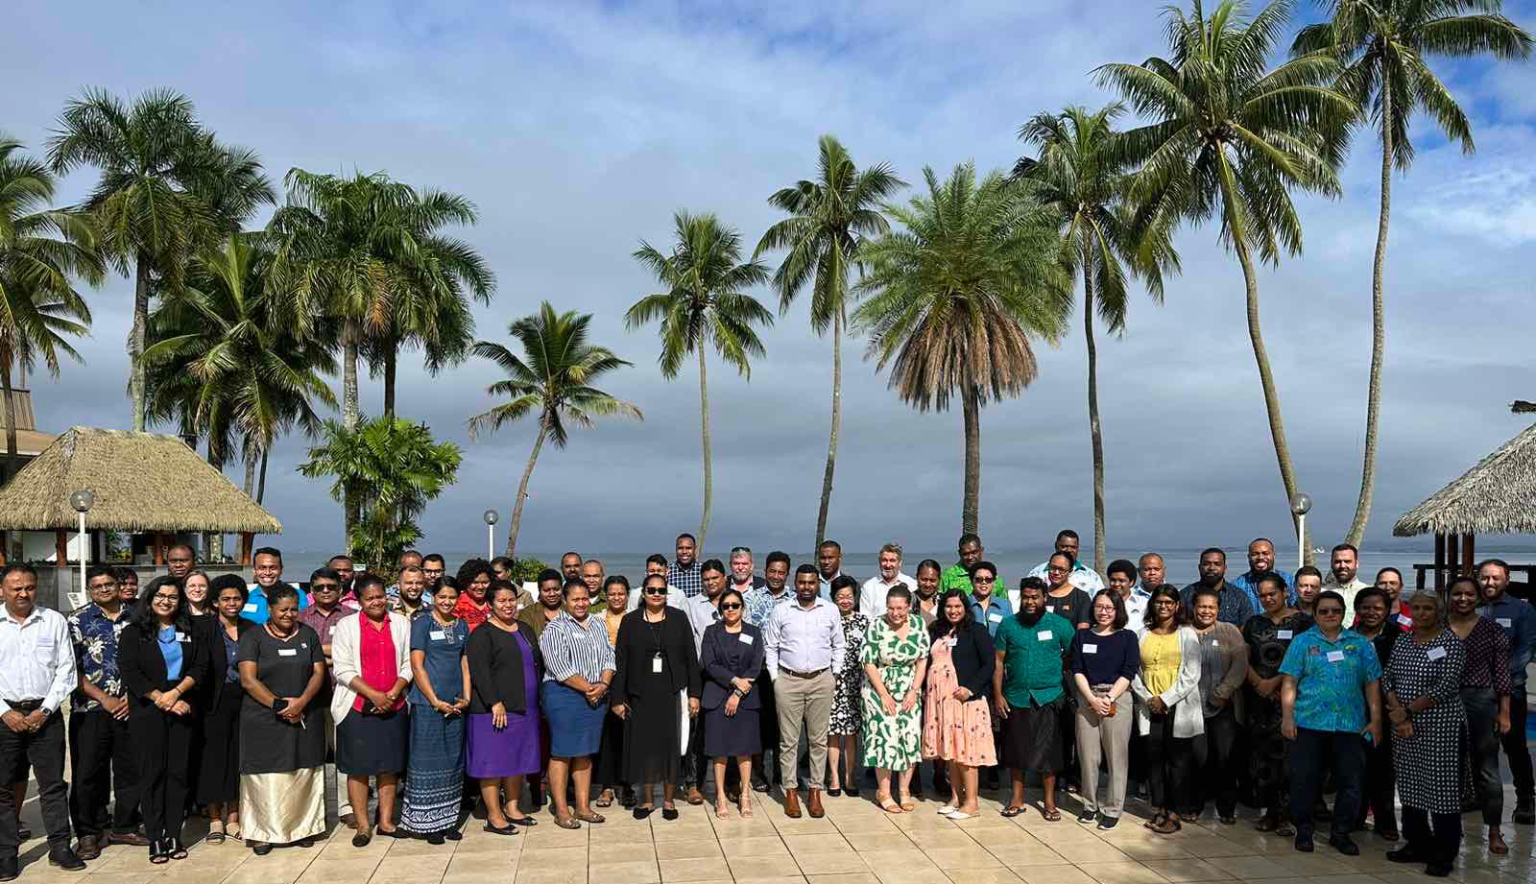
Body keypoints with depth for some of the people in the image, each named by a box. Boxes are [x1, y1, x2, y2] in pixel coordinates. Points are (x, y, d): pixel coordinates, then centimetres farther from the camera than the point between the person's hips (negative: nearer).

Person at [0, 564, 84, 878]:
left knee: (53, 783, 5)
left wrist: (44, 710, -6)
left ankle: (60, 847, 13)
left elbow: (65, 669, 2)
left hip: (45, 713, 0)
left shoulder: (54, 621, 1)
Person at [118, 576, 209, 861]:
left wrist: (176, 692, -14)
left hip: (182, 711, 2)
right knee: (151, 774, 0)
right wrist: (162, 700, -12)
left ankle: (174, 836, 9)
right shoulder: (133, 633, 4)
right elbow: (130, 673, -6)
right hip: (147, 712, -2)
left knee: (178, 772, 3)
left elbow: (200, 667, 1)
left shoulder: (192, 633, 11)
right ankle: (155, 839, 6)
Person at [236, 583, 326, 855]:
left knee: (303, 774, 5)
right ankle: (262, 832, 10)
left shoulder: (308, 634, 8)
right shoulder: (253, 636, -1)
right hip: (263, 720, -2)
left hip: (305, 718, 3)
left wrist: (302, 701, -13)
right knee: (266, 776, -1)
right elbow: (248, 679, -8)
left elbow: (319, 672, 4)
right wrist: (279, 705, -15)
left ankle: (302, 827, 15)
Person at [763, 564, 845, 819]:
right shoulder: (781, 610, 1)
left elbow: (838, 646, 11)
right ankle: (790, 791, 11)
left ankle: (815, 791, 13)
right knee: (788, 740, 2)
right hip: (788, 681, -1)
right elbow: (770, 646, 6)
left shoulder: (831, 610, 3)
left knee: (819, 739, 5)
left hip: (821, 681, 1)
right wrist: (775, 677, 2)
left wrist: (834, 675, 6)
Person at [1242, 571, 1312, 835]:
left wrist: (1274, 682, -10)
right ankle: (1270, 811, 13)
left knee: (1286, 753, -9)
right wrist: (1259, 682, -5)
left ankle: (1285, 815, -2)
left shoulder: (1302, 622, 1)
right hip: (1258, 698, 4)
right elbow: (1243, 659, 11)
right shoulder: (1254, 623, 14)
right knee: (1261, 754, 4)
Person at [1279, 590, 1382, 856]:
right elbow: (1290, 683, 0)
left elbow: (1372, 684, 10)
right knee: (1304, 779, 2)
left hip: (1350, 724, 2)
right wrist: (1287, 717, -7)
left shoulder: (1360, 644, 10)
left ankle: (1341, 833, 19)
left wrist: (1375, 720, 3)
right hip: (1309, 723, -2)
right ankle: (1303, 831, 16)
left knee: (1351, 781, 4)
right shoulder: (1302, 642, 5)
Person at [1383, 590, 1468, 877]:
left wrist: (1408, 710, -13)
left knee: (1441, 788, -2)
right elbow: (1387, 679, 8)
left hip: (1440, 726, -6)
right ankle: (1418, 845, 24)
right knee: (1410, 786, 11)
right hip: (1405, 727, 6)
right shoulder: (1402, 642, 10)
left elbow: (1447, 687, -15)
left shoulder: (1451, 642, -8)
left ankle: (1444, 854, 8)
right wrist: (1396, 711, -9)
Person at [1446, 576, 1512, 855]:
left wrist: (1504, 712, -6)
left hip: (1483, 702, -2)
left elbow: (1502, 674, -2)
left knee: (1487, 770, 4)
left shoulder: (1492, 629, -1)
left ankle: (1494, 831, 15)